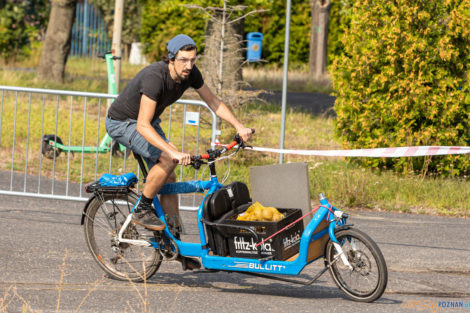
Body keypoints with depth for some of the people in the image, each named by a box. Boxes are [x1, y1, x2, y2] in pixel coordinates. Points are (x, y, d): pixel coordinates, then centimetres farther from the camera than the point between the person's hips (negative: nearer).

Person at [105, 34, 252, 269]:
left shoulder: (190, 74, -14)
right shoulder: (154, 77, -37)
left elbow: (213, 102, 1)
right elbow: (143, 126, -42)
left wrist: (239, 126, -13)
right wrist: (174, 152, -51)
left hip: (149, 122, 8)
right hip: (123, 123, -8)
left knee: (169, 178, 2)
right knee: (167, 159, -27)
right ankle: (142, 210, -11)